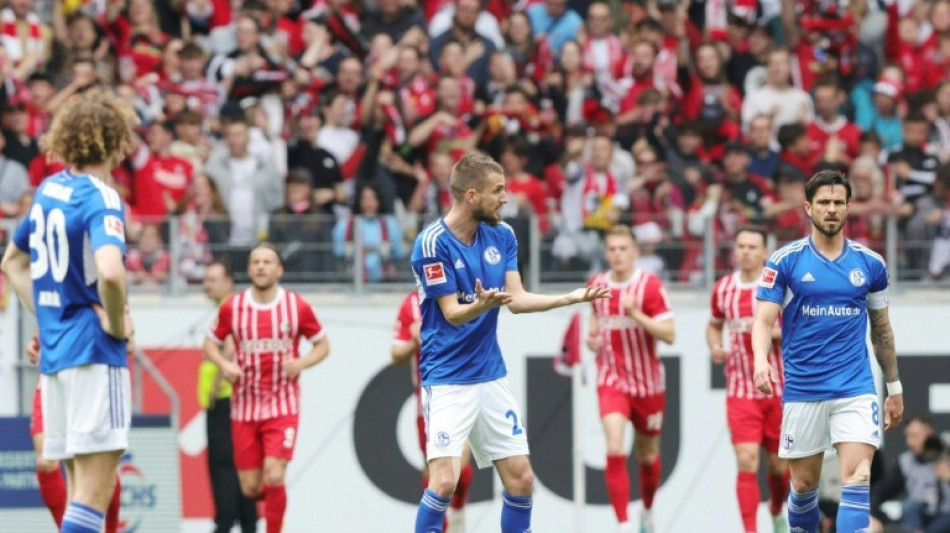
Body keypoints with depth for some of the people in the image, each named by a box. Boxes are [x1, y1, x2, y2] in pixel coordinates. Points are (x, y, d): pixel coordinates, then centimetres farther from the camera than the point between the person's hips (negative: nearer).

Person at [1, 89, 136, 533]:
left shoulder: (48, 190, 12)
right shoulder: (100, 198, -13)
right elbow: (109, 272, -30)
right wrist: (118, 324, -13)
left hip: (54, 352, 8)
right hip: (94, 353, -8)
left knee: (80, 485, 13)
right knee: (95, 488, -9)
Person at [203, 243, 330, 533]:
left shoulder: (297, 306, -2)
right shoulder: (232, 307, 0)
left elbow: (322, 344, 8)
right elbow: (211, 343, 12)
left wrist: (301, 363, -12)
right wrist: (224, 364, -9)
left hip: (283, 407, -2)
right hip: (245, 407, 2)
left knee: (273, 477, -17)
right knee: (250, 487, 4)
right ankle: (275, 500, 40)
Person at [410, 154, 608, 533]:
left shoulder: (502, 236, 5)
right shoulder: (433, 243, -15)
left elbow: (518, 300, 1)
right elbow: (453, 313, -16)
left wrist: (573, 297, -9)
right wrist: (483, 304, -36)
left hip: (491, 377, 7)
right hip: (447, 380, -6)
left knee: (521, 478, 5)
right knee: (444, 480, -18)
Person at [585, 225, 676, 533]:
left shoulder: (650, 286, -11)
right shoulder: (597, 285, 1)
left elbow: (669, 334, -17)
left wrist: (636, 314, -29)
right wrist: (592, 336, 2)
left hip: (648, 383, -1)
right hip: (612, 381, 1)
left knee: (648, 455, 15)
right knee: (615, 450, -19)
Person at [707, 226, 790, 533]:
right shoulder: (723, 288, 4)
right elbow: (714, 325, 21)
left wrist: (772, 332, -24)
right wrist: (715, 348, 0)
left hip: (778, 389, -1)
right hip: (741, 391, 1)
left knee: (780, 466, 10)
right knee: (747, 461, -14)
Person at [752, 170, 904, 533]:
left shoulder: (870, 264, 6)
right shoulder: (784, 261, -1)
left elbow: (881, 330, 16)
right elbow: (764, 320, -7)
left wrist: (895, 388, 19)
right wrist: (761, 360, -28)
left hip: (856, 389, 0)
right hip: (802, 390, 0)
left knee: (857, 477, -15)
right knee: (803, 484, 8)